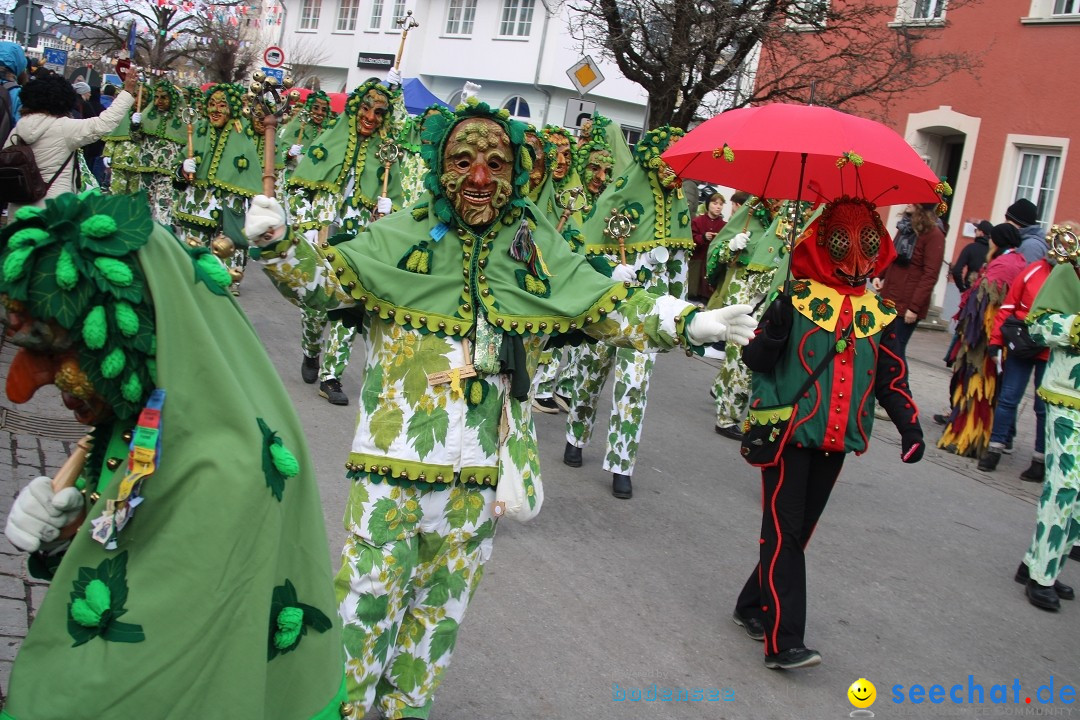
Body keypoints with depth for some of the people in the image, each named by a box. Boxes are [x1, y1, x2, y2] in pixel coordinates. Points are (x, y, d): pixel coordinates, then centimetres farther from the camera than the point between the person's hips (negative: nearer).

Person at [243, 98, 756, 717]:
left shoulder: (539, 246, 5)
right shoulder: (403, 234, 0)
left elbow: (611, 307, 8)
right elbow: (328, 277, -1)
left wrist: (687, 323, -1)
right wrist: (281, 244, -19)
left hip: (479, 461, 3)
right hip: (395, 451, -2)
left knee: (445, 590, 16)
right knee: (370, 582, 2)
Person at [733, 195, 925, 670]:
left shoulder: (879, 313, 8)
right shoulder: (796, 297, -6)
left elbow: (891, 376, 14)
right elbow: (756, 360, -7)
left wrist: (909, 424, 5)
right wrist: (772, 332, -26)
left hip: (837, 439, 5)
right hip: (789, 432, -5)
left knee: (799, 530, 12)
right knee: (784, 532, -6)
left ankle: (753, 607, 29)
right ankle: (783, 642, -6)